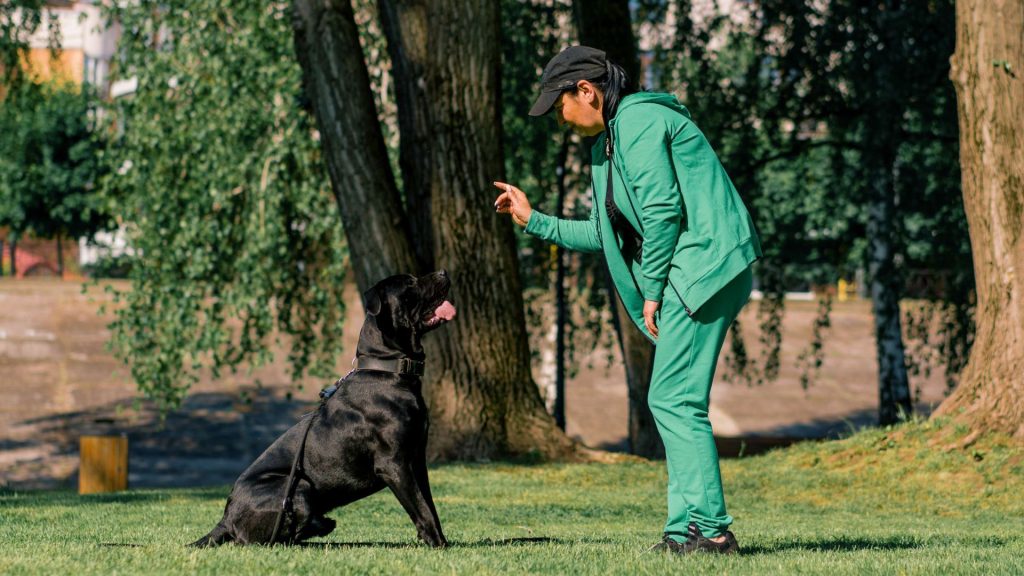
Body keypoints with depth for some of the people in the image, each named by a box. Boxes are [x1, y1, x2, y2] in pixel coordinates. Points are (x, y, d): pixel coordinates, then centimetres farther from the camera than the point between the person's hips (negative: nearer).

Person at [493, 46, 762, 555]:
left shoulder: (637, 121, -9)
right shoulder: (606, 144, 23)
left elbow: (662, 211, -16)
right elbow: (604, 233, 28)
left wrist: (652, 290, -10)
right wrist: (534, 221, 27)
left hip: (703, 263, -11)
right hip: (687, 275, 11)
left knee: (673, 400, -13)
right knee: (673, 402, 9)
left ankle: (711, 529, -15)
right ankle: (685, 529, 10)